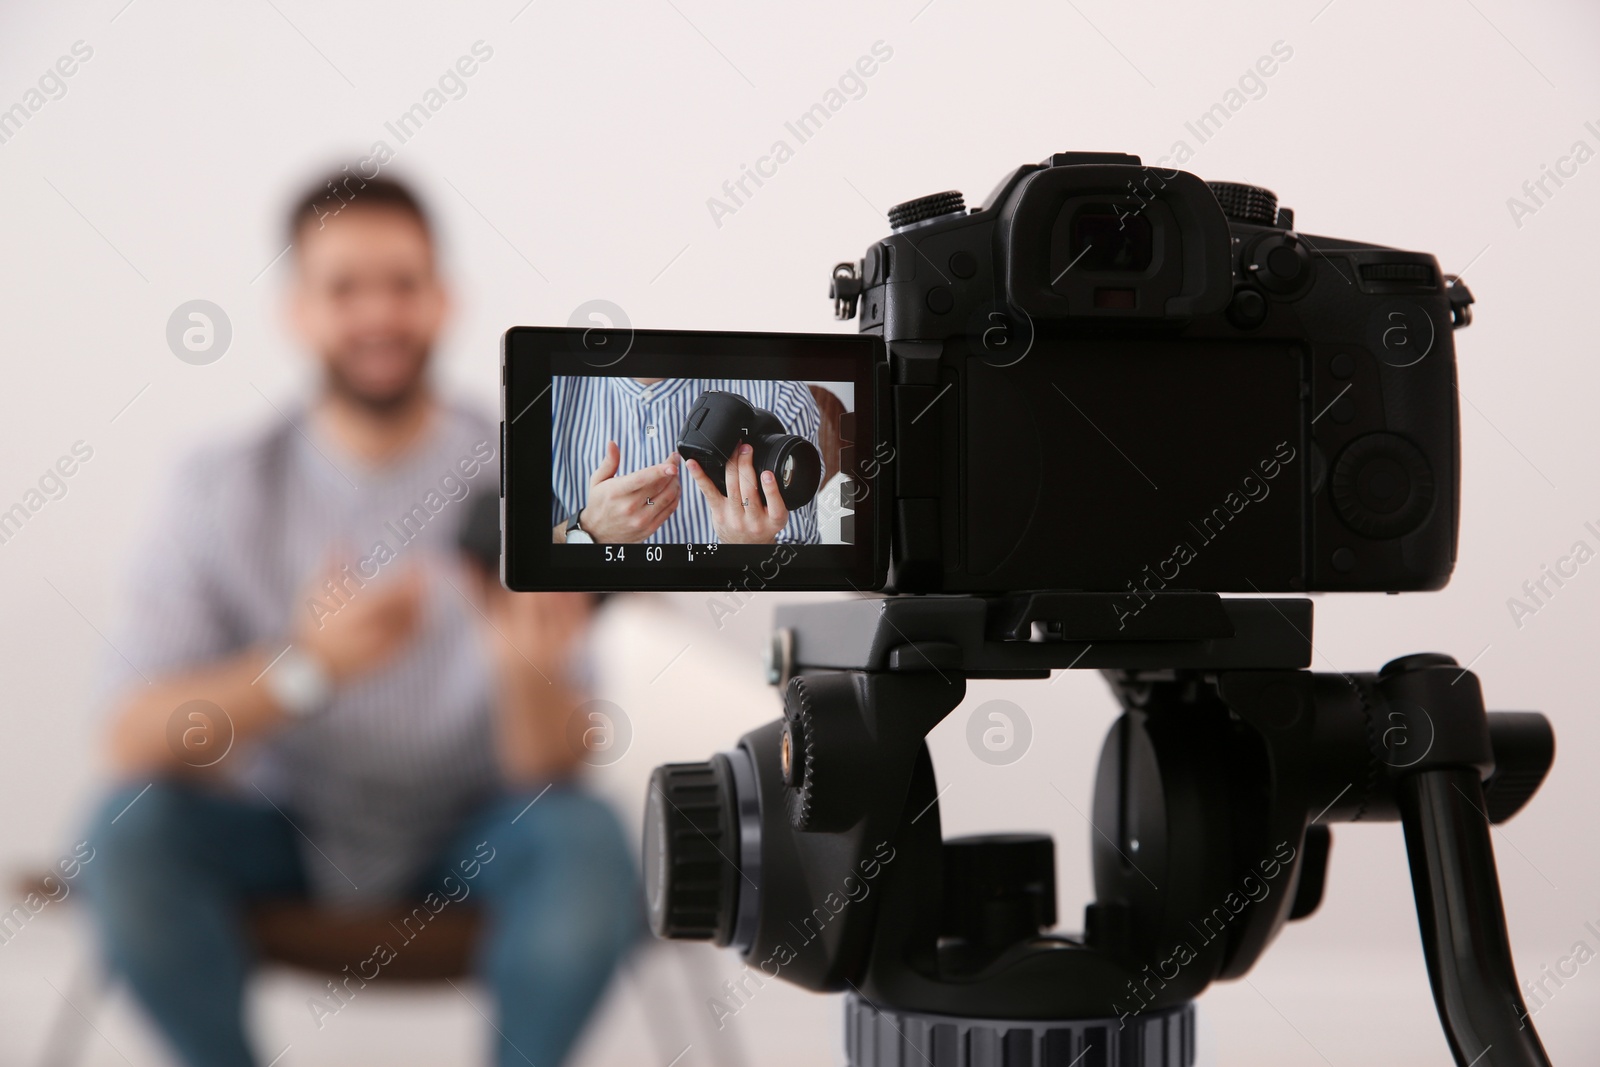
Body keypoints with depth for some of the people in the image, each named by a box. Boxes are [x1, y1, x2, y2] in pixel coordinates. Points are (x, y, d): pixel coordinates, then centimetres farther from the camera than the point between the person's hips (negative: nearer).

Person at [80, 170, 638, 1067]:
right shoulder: (226, 489, -8)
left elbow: (549, 772, -15)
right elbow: (136, 738, -17)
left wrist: (529, 670, -38)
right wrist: (307, 667, -34)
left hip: (468, 839, -1)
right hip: (281, 830, 1)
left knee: (588, 846, -29)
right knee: (128, 832, -26)